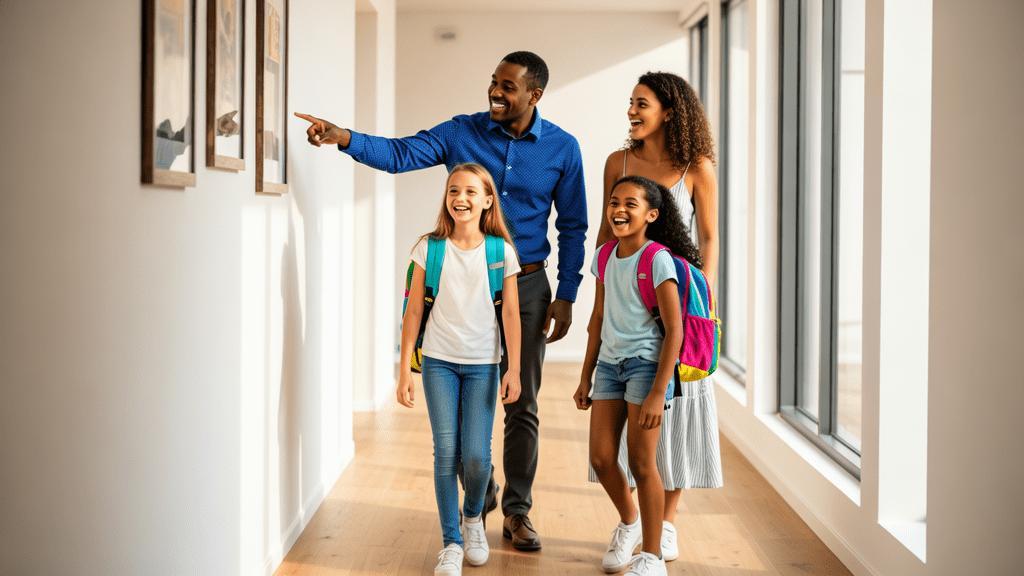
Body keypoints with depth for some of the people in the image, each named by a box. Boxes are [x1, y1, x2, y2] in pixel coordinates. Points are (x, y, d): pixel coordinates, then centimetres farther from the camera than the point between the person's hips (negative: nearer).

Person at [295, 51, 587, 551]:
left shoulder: (561, 148, -3)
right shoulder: (461, 132, -3)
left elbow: (572, 227, 2)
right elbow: (401, 154, -16)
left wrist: (565, 295, -2)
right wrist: (343, 138, -33)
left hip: (526, 287, -1)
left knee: (521, 405, 4)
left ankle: (517, 510, 17)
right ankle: (479, 492, 29)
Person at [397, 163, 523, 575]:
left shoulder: (500, 252, -2)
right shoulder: (430, 248, -1)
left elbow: (511, 314, 0)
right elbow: (414, 311, 1)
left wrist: (514, 370, -5)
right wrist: (405, 369, -2)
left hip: (482, 364, 0)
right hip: (439, 362, 0)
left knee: (476, 454, -5)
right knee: (446, 452, -3)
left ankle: (473, 516, 27)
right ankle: (452, 542, 8)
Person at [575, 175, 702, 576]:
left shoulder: (658, 260, -12)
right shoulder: (604, 258, 8)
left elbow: (674, 329, -14)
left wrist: (658, 392, -18)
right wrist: (586, 377, 15)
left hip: (646, 363, -6)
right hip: (609, 364, 6)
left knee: (641, 462, -2)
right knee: (601, 459, 6)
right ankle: (629, 522, 35)